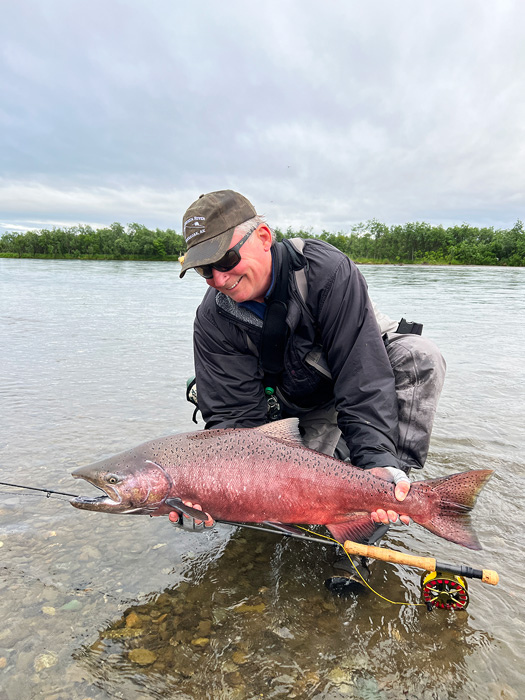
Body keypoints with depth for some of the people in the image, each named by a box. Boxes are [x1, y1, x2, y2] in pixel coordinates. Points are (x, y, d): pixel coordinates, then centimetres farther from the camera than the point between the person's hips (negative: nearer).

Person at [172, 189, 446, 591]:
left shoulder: (325, 270, -31)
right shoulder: (214, 321, -19)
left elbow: (362, 373, -34)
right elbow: (234, 416, -21)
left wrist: (376, 457, -45)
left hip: (369, 370, -2)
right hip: (301, 409, 3)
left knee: (419, 356, -33)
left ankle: (392, 479, -26)